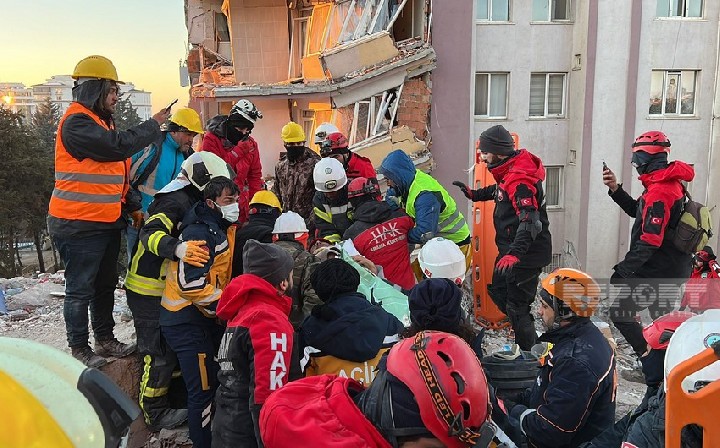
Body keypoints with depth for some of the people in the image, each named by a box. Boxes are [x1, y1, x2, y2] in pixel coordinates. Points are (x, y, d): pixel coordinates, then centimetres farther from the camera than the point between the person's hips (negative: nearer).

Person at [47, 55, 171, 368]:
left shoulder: (100, 121, 16)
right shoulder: (76, 122, -16)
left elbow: (118, 171, 19)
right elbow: (119, 145, -27)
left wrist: (132, 207, 11)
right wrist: (154, 125, -14)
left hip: (108, 222, 10)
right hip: (79, 225, -10)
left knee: (106, 284, 18)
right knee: (80, 289, 3)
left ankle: (105, 339, 32)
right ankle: (79, 349, 16)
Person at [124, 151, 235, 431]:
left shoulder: (191, 201, 10)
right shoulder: (176, 200, -21)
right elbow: (150, 234, -38)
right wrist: (177, 248, -55)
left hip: (166, 288, 10)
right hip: (148, 290, -10)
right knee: (158, 353, -2)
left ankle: (172, 395, 33)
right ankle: (154, 413, 13)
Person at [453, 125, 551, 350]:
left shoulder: (520, 181, -27)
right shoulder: (510, 171, 5)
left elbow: (530, 222, -36)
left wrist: (514, 253, -47)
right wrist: (474, 194, 26)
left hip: (526, 254, -10)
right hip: (511, 249, 11)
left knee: (516, 306, -2)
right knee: (498, 292, 22)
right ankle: (526, 332, 39)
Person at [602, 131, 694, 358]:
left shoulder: (659, 191, -22)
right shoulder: (670, 183, 11)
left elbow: (649, 241, -27)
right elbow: (638, 211, 22)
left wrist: (623, 270, -24)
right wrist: (615, 189, 11)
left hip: (657, 273, -10)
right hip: (672, 270, 10)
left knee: (620, 313, -4)